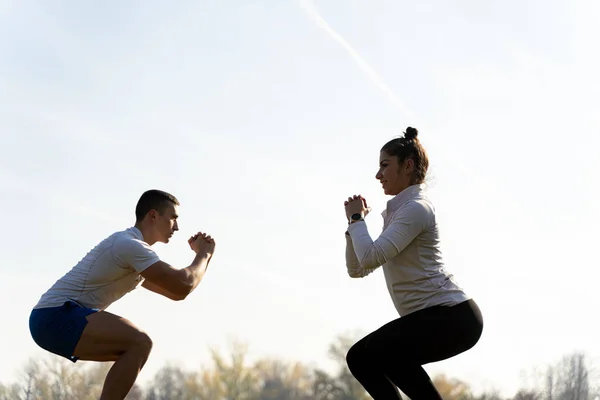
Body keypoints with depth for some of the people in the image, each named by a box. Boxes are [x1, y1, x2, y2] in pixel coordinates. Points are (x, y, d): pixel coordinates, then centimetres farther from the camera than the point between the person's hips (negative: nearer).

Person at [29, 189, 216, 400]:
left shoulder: (131, 249, 22)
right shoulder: (130, 245, -12)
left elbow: (175, 292, 27)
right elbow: (183, 286, -18)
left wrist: (202, 255, 16)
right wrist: (203, 254, 0)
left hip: (56, 319, 11)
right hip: (56, 317, -11)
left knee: (135, 349, 18)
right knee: (139, 343, -22)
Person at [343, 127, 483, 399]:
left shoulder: (416, 209, -10)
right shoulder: (397, 212, 20)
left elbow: (370, 257, -21)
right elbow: (357, 269, 22)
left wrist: (357, 219, -5)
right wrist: (354, 222, 10)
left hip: (452, 316, -10)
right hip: (433, 318, 10)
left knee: (376, 351, -26)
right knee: (360, 358, 8)